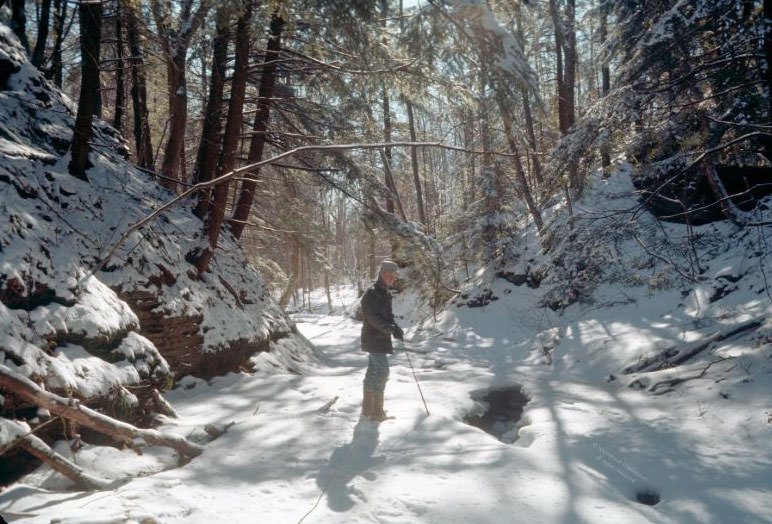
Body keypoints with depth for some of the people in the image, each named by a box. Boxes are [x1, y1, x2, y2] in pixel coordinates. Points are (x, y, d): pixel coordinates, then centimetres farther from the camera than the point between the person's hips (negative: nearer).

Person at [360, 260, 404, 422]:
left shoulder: (385, 293, 14)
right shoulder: (371, 293, -15)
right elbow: (372, 317, -23)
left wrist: (395, 327, -2)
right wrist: (390, 329, -33)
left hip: (380, 339, 10)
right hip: (374, 339, -10)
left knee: (373, 372, 13)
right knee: (382, 372, -10)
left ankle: (367, 409, 21)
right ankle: (377, 412, -5)